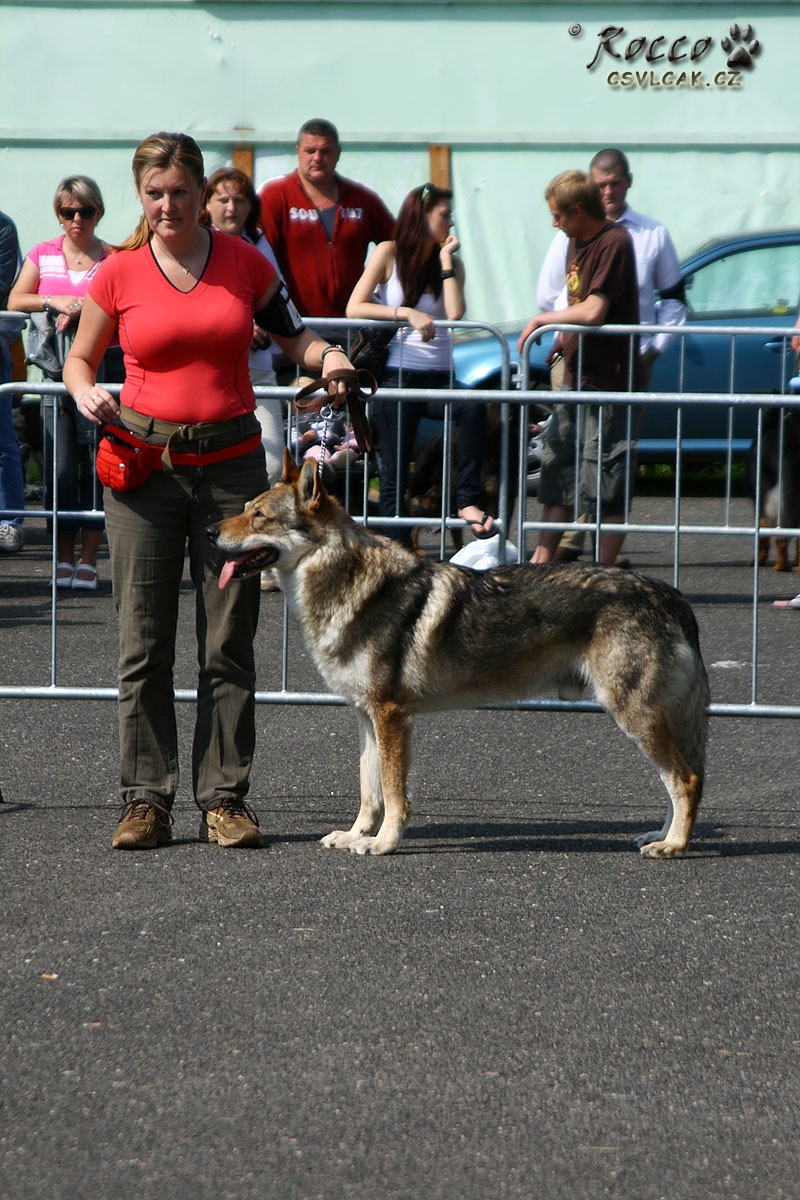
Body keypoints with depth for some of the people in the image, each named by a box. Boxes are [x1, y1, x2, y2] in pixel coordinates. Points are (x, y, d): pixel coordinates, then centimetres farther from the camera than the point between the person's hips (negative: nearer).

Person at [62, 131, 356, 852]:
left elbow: (292, 333, 18)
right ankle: (146, 800, 4)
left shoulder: (245, 263, 4)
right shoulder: (119, 275, 1)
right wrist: (86, 392, -9)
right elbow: (80, 359, 13)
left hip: (232, 462, 1)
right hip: (144, 462, -1)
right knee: (144, 642, -1)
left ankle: (224, 799, 6)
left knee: (229, 644, 1)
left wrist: (326, 358, -3)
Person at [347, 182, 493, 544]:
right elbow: (354, 308, -7)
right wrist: (408, 313, -14)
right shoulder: (389, 253, 2)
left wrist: (446, 258, -3)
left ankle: (468, 501, -26)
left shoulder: (451, 262, 11)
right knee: (394, 478, -6)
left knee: (474, 407, -32)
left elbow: (454, 313, -7)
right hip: (396, 378, -2)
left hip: (438, 378, 2)